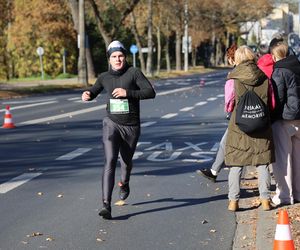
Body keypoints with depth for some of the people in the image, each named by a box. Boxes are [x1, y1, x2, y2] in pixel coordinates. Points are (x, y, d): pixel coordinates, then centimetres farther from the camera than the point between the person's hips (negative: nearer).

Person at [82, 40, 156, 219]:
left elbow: (150, 92, -15)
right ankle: (106, 206, -23)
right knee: (110, 162, -18)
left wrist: (128, 92, -24)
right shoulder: (105, 77, 3)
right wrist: (87, 95, -4)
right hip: (112, 124, 0)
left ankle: (124, 183, 57)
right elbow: (94, 92, 20)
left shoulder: (134, 72, -8)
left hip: (131, 126, 0)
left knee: (126, 161, 21)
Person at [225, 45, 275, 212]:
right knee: (262, 164, 10)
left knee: (236, 165, 4)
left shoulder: (234, 78, -6)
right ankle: (265, 199, 11)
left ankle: (233, 201, 3)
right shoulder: (264, 77, 0)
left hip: (239, 127, -2)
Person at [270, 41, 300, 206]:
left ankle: (284, 195, 2)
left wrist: (271, 117, -8)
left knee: (282, 158, 0)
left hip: (284, 120, -7)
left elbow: (277, 98, -17)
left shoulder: (279, 72, -13)